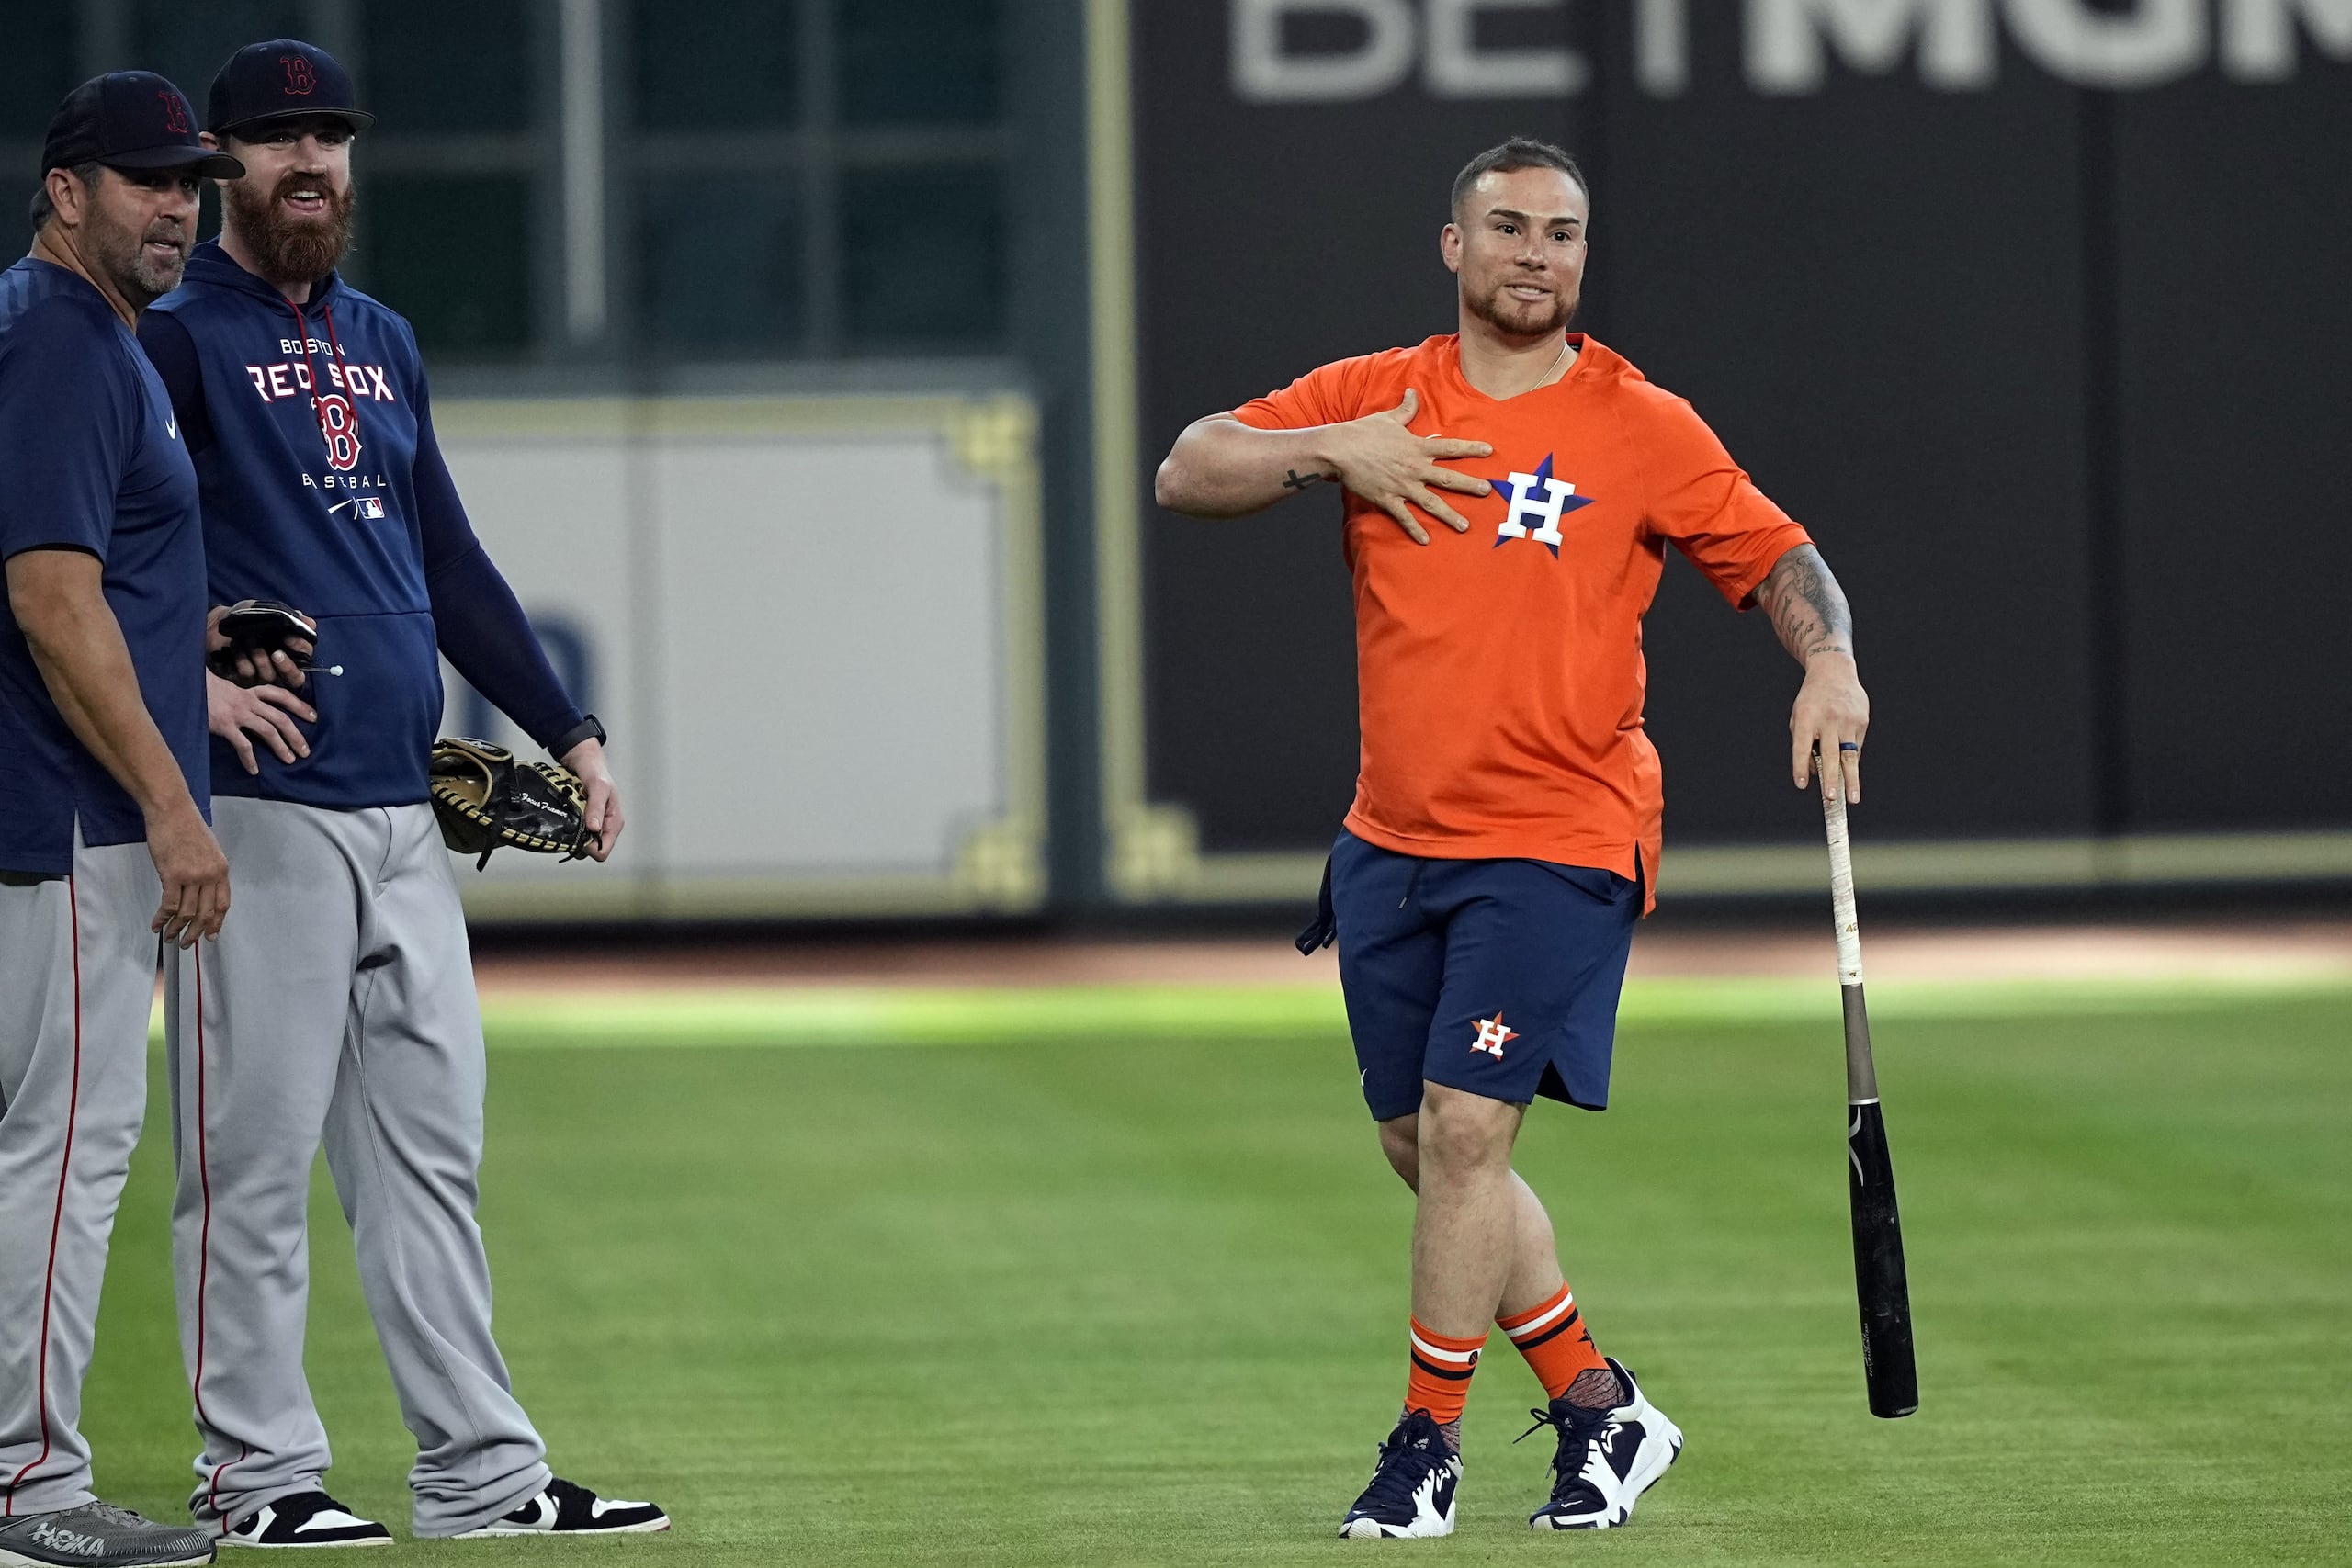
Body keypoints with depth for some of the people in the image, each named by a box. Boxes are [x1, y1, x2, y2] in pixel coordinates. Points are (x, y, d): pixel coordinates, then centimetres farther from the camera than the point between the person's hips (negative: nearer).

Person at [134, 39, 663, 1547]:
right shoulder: (176, 332, -4)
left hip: (406, 809, 7)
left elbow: (449, 560, 24)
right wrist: (183, 682, -19)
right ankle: (259, 1476, 2)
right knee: (256, 1155, -3)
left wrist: (567, 731, 19)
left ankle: (484, 1473, 9)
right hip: (262, 810, -7)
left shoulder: (382, 340, 19)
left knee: (431, 1149, 7)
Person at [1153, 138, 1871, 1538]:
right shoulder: (1373, 398, 6)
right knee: (1423, 1149, 10)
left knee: (1465, 1130, -12)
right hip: (1394, 838, 5)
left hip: (1559, 842, -5)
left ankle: (1429, 1443, 1)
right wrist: (1328, 452, -11)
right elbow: (1188, 475, 4)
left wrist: (1830, 662, -17)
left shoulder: (1644, 428, -2)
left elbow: (1778, 555, 2)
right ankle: (1600, 1407, 24)